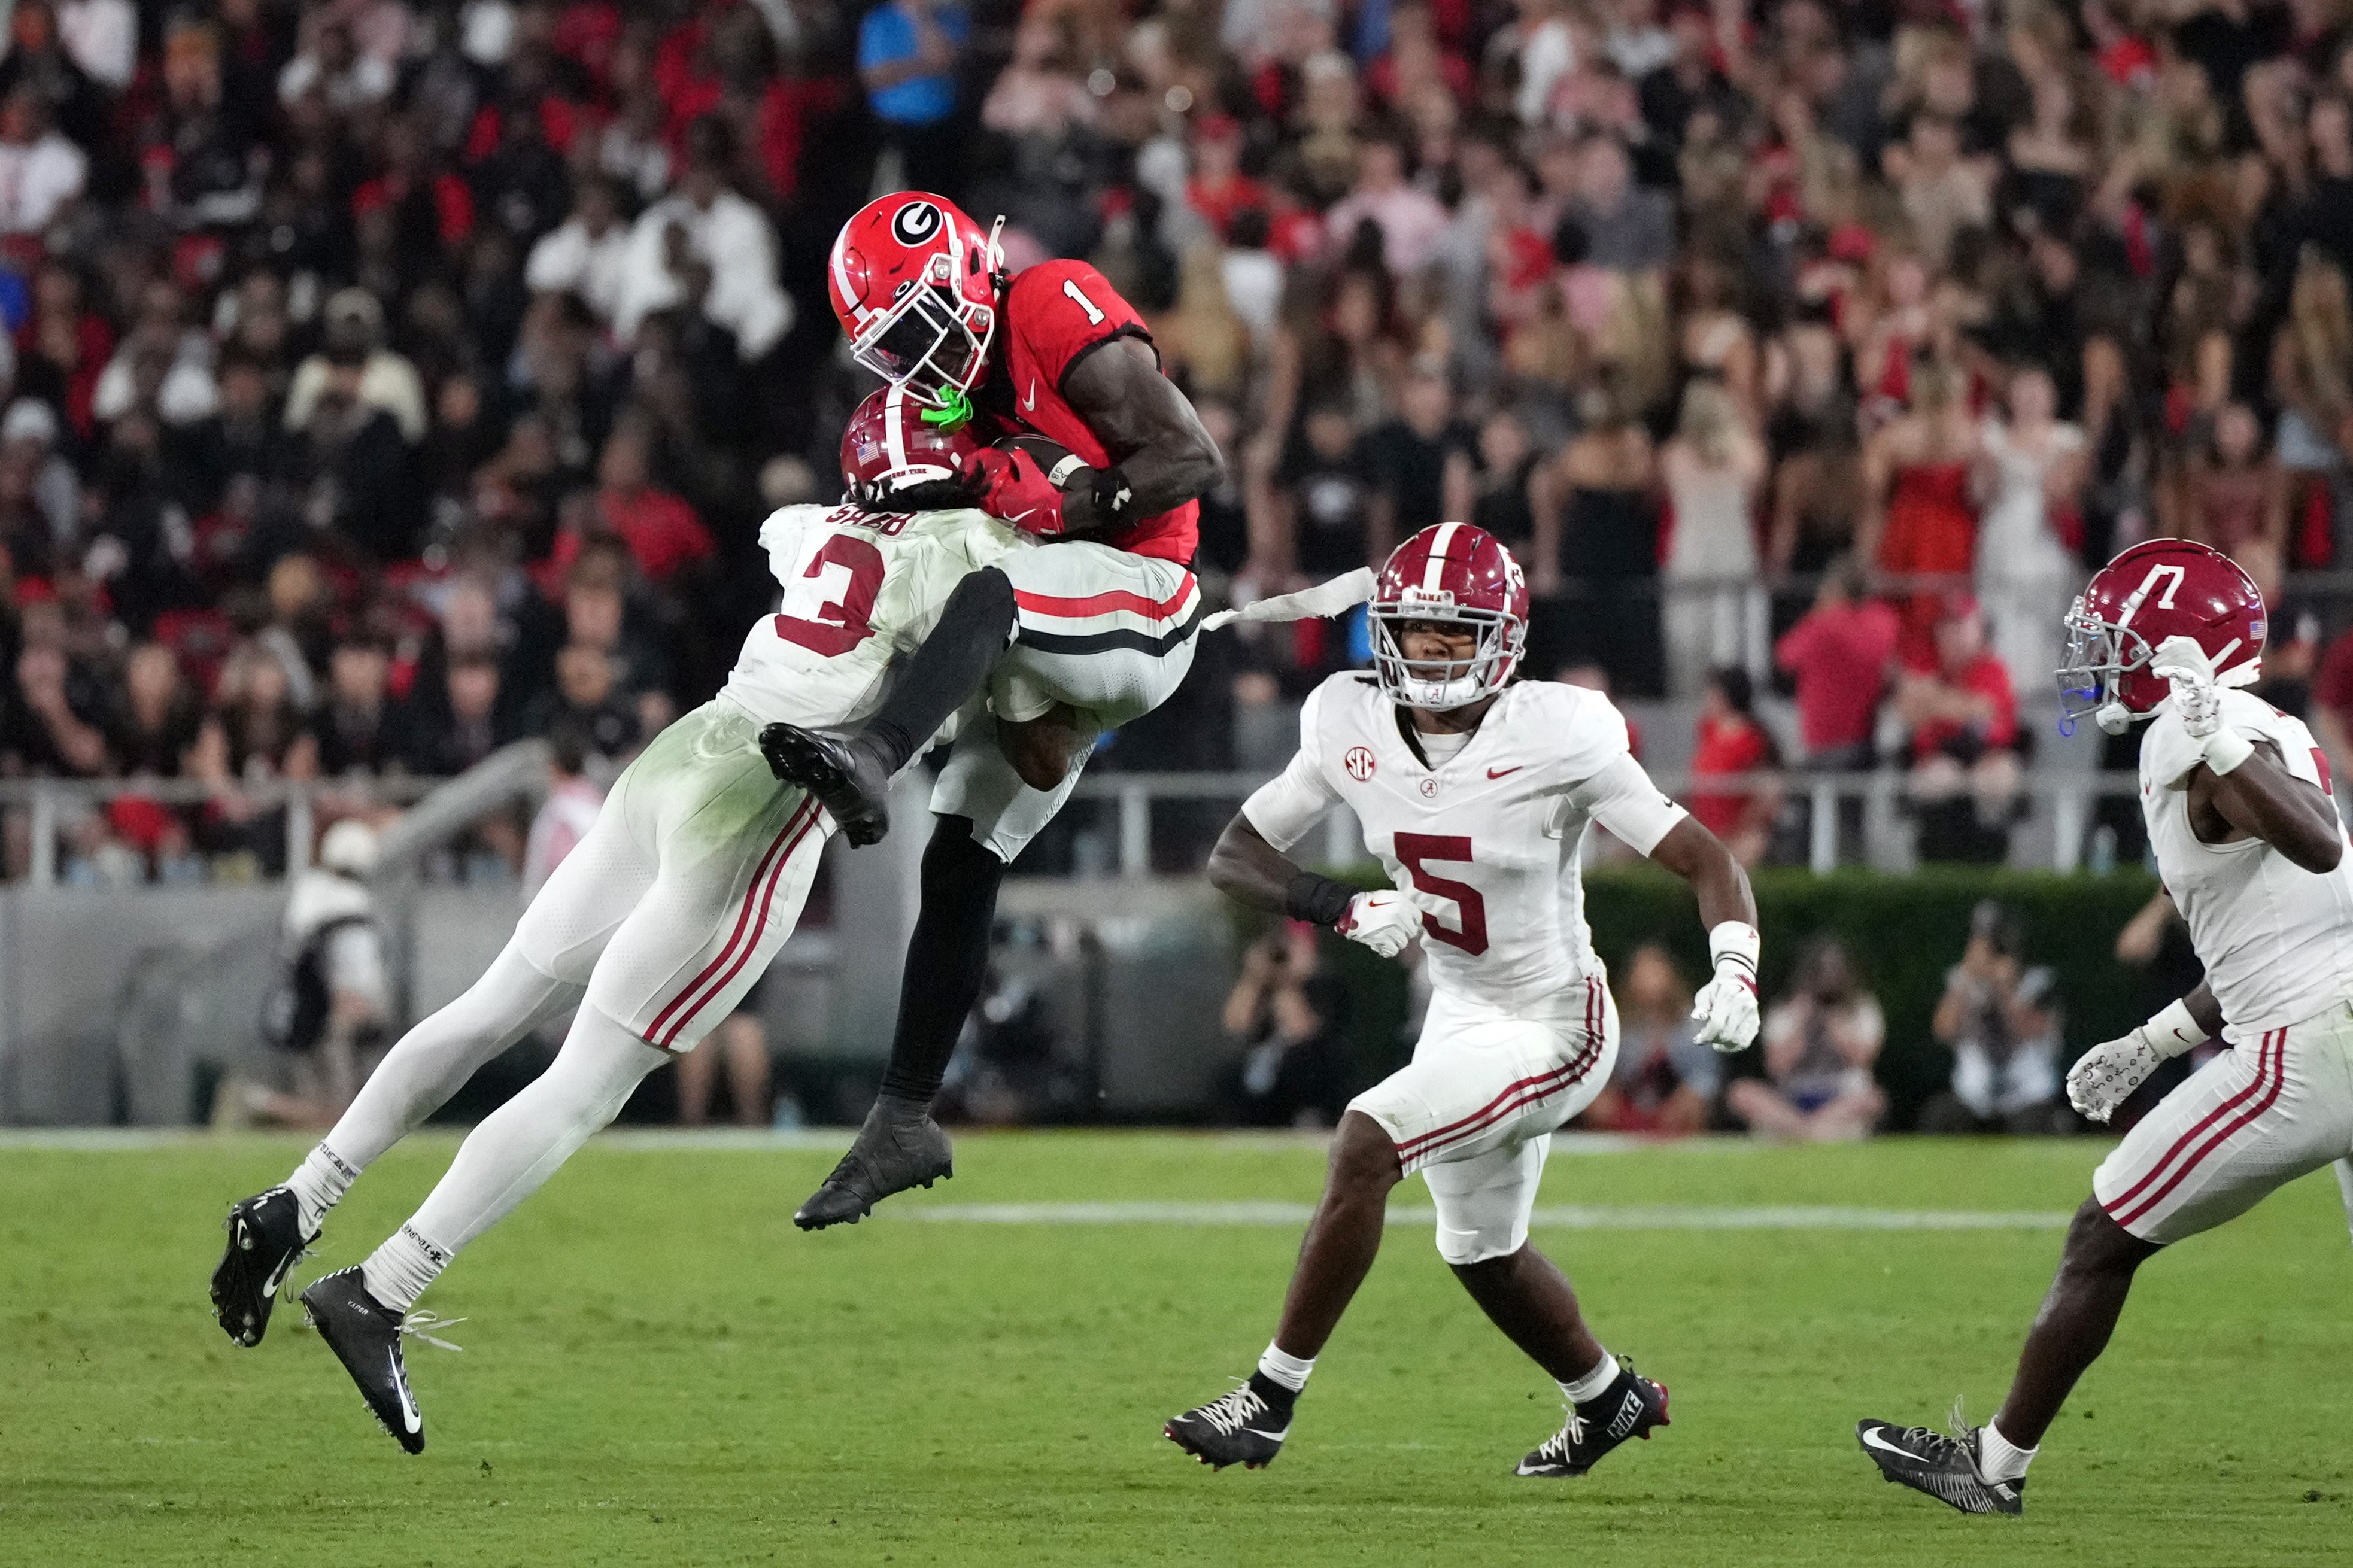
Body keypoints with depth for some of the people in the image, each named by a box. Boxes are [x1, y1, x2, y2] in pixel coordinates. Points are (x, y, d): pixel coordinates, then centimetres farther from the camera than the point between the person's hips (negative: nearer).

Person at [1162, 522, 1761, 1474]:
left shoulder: (1556, 739, -23)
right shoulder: (1352, 727, -9)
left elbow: (1707, 862, -19)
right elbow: (1234, 858, -3)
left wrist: (1735, 973, -37)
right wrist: (1344, 910, -21)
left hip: (1552, 1028, -7)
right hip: (1459, 1016, 7)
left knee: (1364, 1145, -24)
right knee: (1483, 1254, 23)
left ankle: (1271, 1400, -15)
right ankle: (1610, 1399, 51)